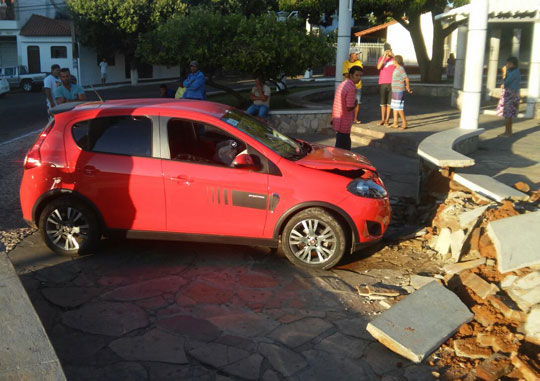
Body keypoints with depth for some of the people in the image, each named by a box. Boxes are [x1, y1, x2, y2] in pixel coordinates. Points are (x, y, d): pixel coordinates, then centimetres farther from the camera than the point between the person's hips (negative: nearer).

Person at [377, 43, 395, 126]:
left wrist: (393, 56, -19)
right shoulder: (381, 58, 3)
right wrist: (384, 56, -19)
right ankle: (382, 119, 11)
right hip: (382, 83, 1)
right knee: (383, 102, 5)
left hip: (392, 83, 0)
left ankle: (387, 120, 6)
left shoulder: (394, 59, 4)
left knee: (389, 102, 1)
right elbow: (378, 67, -14)